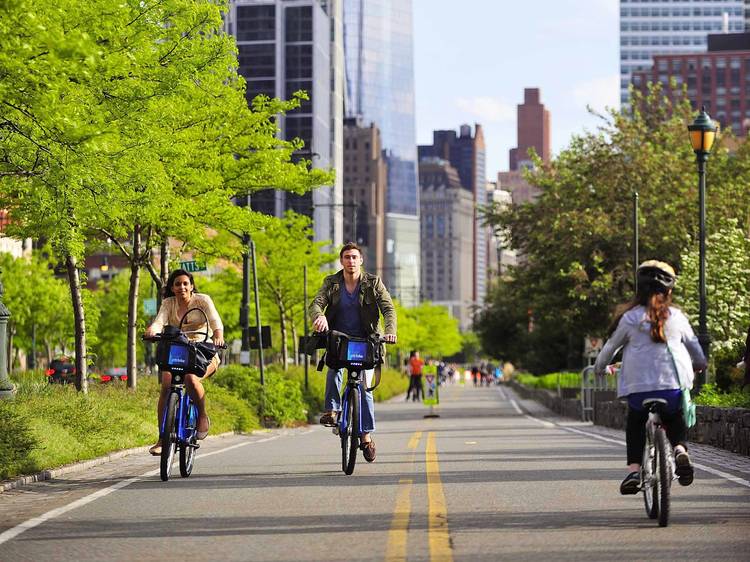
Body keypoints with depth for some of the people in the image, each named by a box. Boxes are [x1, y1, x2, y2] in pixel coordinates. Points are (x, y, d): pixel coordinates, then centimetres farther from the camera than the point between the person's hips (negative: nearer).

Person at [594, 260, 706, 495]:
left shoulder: (630, 318, 1)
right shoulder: (676, 317, 6)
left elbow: (611, 346, 12)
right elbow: (694, 345, 20)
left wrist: (599, 368, 32)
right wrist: (699, 364, 42)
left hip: (638, 387, -1)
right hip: (674, 386, 1)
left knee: (635, 425, 22)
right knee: (676, 422, 26)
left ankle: (633, 469, 2)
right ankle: (680, 449, -6)